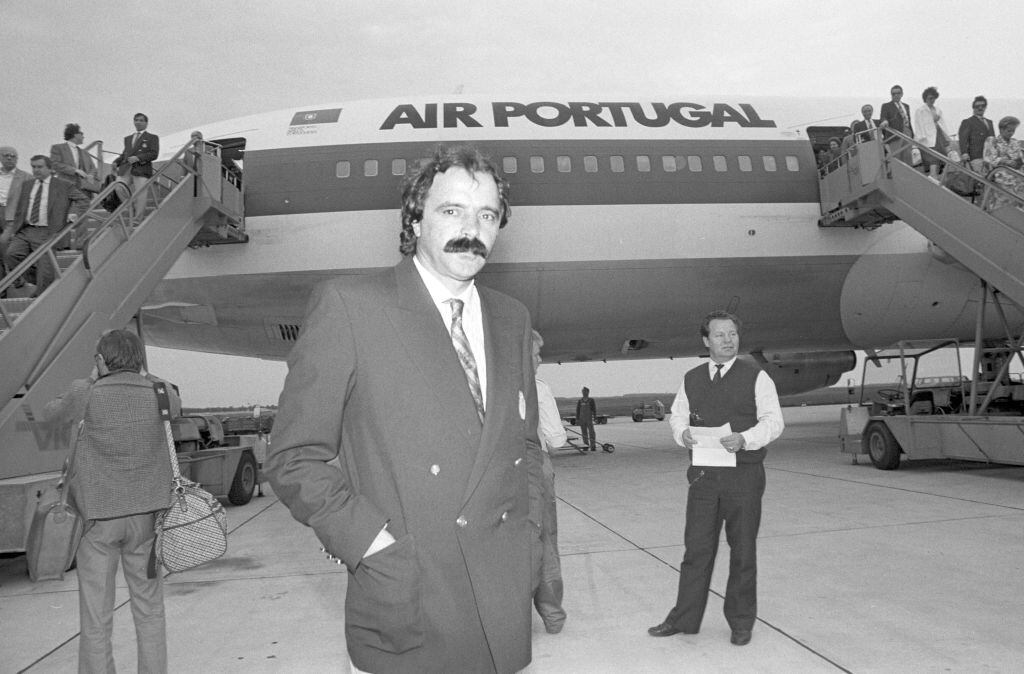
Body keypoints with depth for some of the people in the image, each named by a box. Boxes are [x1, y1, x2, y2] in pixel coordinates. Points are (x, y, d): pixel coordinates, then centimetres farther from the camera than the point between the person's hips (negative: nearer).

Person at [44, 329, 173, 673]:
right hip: (145, 514, 2)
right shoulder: (158, 394, -5)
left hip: (98, 516, -2)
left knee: (96, 614, 7)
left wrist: (91, 381, 15)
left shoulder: (88, 395, -10)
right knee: (149, 608, 15)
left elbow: (53, 412, 9)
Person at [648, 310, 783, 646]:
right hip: (704, 474, 3)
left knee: (743, 550, 8)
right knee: (696, 547, 6)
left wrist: (744, 439, -23)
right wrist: (682, 433, -8)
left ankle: (741, 622, 22)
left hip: (744, 475, -2)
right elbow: (677, 415, 14)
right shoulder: (691, 379, 10)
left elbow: (773, 421, -5)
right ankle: (684, 618, 18)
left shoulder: (756, 376, -1)